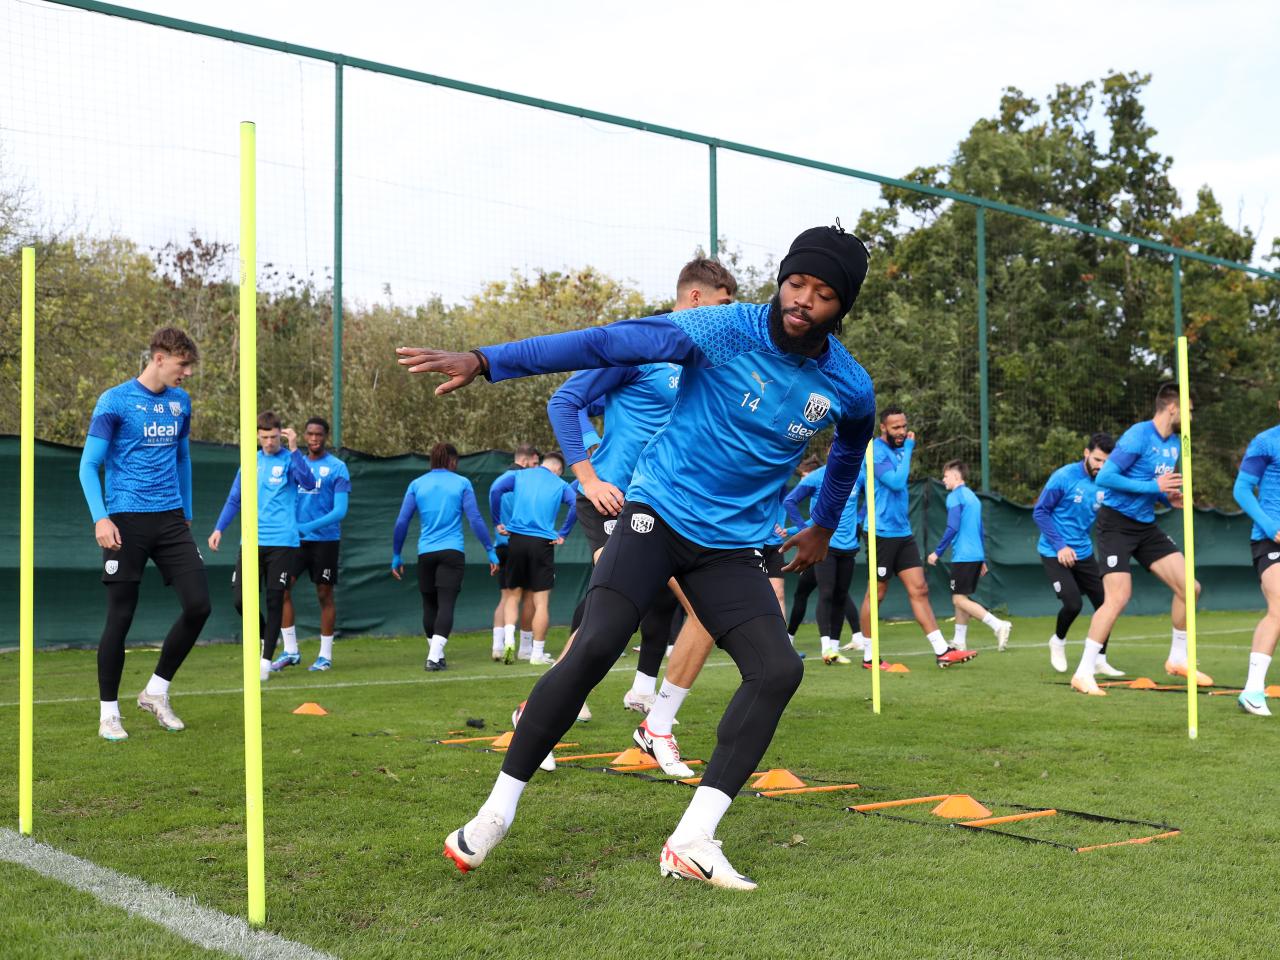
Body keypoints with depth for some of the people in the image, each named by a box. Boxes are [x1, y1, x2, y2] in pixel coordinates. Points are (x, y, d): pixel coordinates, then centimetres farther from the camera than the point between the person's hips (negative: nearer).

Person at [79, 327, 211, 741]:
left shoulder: (180, 401, 10)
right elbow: (88, 465, -7)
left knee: (198, 605, -4)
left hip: (170, 518, 5)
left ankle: (156, 692, 15)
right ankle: (108, 712, 15)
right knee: (120, 616, 0)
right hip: (127, 520, -5)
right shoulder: (115, 401, -6)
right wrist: (101, 518, -18)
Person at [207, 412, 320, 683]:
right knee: (242, 600, -3)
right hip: (252, 541, 4)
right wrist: (219, 528, 8)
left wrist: (294, 449, -27)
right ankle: (267, 641, 24)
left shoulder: (289, 460, -1)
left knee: (274, 601, 0)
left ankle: (266, 660, 9)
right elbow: (234, 499, 18)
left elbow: (309, 482, -20)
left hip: (282, 542, -4)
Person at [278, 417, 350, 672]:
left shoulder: (337, 468, -5)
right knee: (282, 589, -5)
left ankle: (325, 656, 11)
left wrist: (311, 526, -23)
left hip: (325, 539, -4)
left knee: (324, 595, 2)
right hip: (295, 539, 4)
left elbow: (340, 510, -12)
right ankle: (290, 651, 5)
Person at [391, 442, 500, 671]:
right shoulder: (462, 483, 1)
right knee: (446, 604, -7)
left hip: (425, 553, 3)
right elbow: (475, 519, -3)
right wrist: (490, 551, 1)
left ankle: (436, 654, 23)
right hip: (452, 553, -3)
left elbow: (401, 522, 4)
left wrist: (396, 556, 12)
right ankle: (434, 657, -18)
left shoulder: (416, 485, 7)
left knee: (429, 605, 14)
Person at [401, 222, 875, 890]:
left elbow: (850, 449, 24)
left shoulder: (848, 388, -1)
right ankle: (497, 810, -4)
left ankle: (692, 841, -8)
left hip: (732, 545, 4)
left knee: (779, 669, -15)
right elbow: (606, 343, -21)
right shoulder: (723, 331, -14)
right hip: (660, 511, -4)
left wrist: (824, 527, 33)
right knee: (593, 650, -20)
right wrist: (484, 362, -28)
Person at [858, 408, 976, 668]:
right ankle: (868, 655, 11)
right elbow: (897, 482, -25)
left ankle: (942, 651, 0)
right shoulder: (877, 452, -13)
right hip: (882, 532, -8)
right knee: (876, 593, 1)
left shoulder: (898, 450, 14)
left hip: (903, 532, 8)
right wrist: (908, 449, -19)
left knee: (919, 590, 3)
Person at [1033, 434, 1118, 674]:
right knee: (1073, 604, -16)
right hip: (1054, 553, -5)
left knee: (1105, 603, -1)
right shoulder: (1064, 477, -14)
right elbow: (1040, 512, -11)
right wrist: (1060, 545, -17)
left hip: (1083, 554, 5)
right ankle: (1058, 641, 16)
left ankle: (1099, 661, 15)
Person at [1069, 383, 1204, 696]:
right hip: (1116, 525, -8)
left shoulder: (1175, 443, 10)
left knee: (1189, 588, 3)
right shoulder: (1138, 436, -17)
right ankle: (1083, 674, -7)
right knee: (1118, 598, -16)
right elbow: (1105, 477, -22)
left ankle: (1177, 659, 21)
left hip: (1146, 526, 8)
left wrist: (1170, 498, 1)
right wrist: (1154, 487, -22)